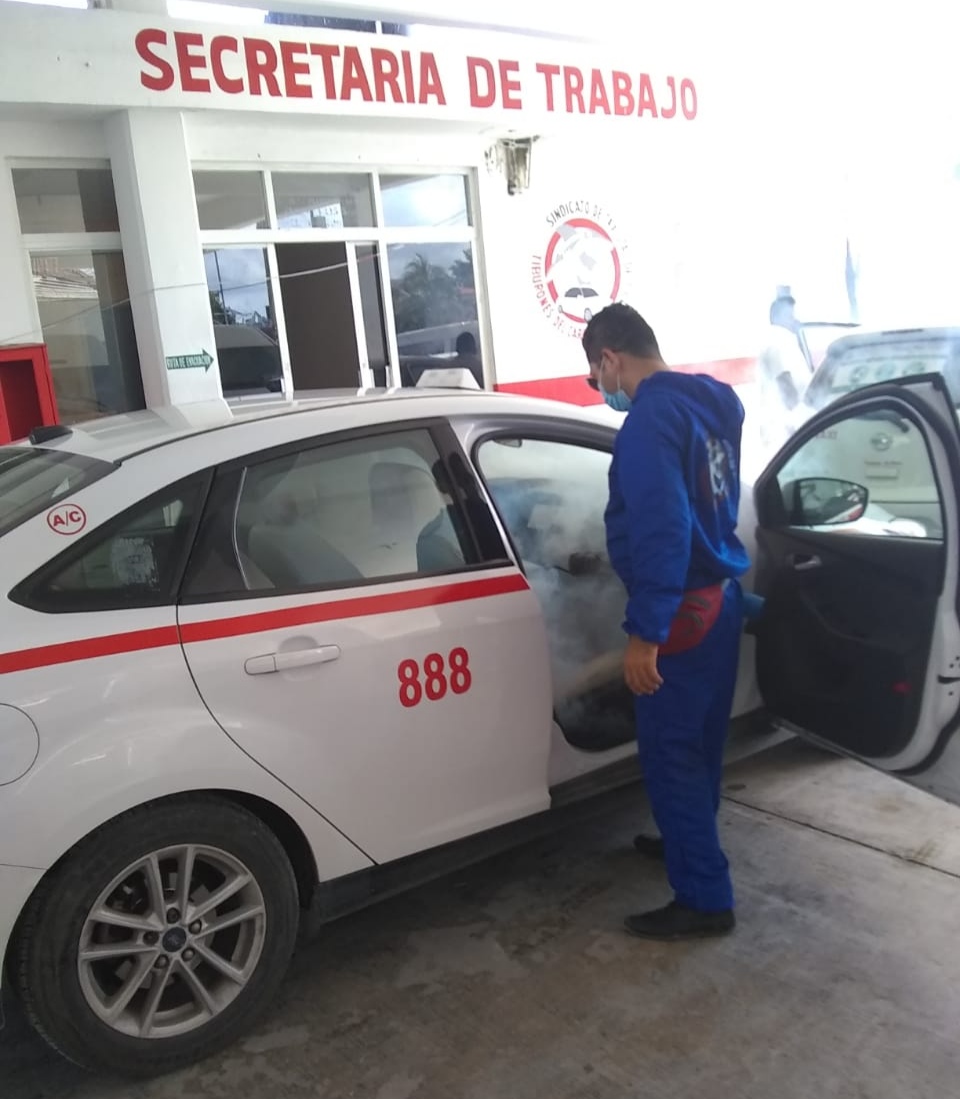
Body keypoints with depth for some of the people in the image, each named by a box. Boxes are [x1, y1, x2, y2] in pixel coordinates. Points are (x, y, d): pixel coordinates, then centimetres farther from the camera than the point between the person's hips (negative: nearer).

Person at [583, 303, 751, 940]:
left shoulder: (651, 417, -20)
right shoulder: (711, 402, 10)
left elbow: (661, 531, -27)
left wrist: (644, 634, -25)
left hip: (684, 610, -9)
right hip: (721, 597, 9)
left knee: (670, 752, 1)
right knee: (699, 740, 22)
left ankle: (706, 899, 11)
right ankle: (691, 841, 41)